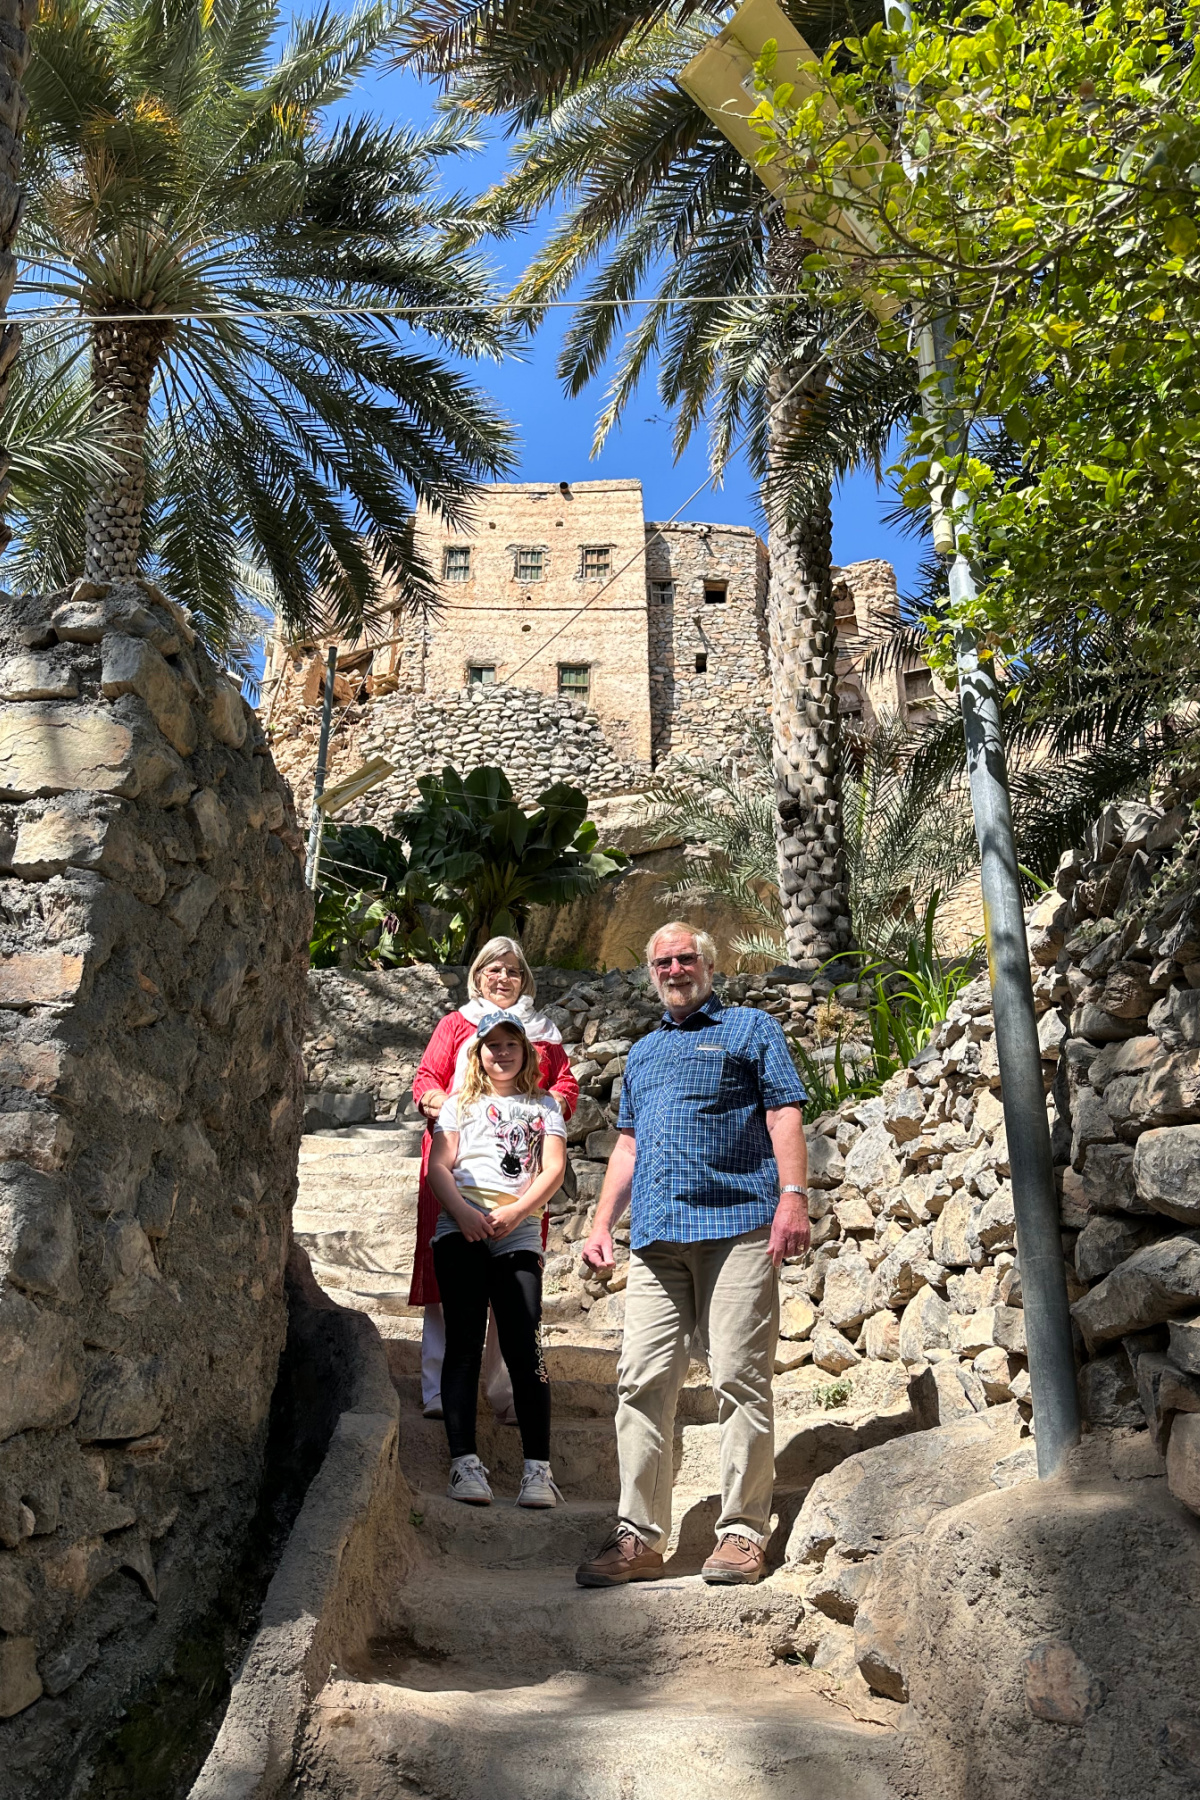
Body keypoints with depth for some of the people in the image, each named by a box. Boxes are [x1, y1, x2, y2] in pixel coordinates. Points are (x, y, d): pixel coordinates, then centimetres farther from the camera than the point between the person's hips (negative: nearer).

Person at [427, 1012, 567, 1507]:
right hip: (461, 1230, 0)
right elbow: (438, 1166, 7)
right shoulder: (460, 1104, 18)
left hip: (519, 1236, 0)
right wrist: (463, 1213, -12)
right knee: (464, 1341, -6)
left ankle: (538, 1468, -7)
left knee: (525, 1347, -8)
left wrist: (515, 1212, -11)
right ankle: (464, 1462, -6)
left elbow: (554, 1168, 6)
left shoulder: (543, 1105, 19)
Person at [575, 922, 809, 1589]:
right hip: (656, 1234, 5)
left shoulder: (750, 1028, 11)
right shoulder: (642, 1052, 26)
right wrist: (602, 1223, 16)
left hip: (735, 1225, -5)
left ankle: (743, 1531, 5)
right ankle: (639, 1535, 6)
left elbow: (784, 1114, 1)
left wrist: (793, 1196, -13)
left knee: (739, 1378, -4)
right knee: (642, 1380, 0)